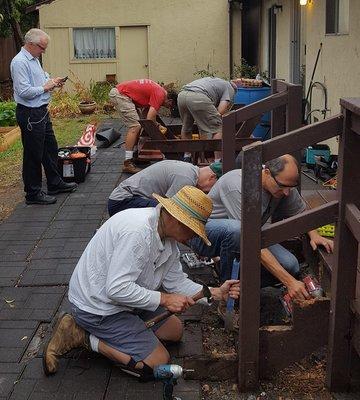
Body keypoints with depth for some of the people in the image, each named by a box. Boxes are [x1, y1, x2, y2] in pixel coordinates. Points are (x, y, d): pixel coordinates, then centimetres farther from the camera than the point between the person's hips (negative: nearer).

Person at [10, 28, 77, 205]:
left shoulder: (34, 59, 12)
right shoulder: (19, 62, -19)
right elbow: (24, 91, -26)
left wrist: (52, 81, 7)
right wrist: (45, 87, -14)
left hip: (42, 111, 10)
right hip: (30, 115, -10)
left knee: (50, 149, 19)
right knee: (33, 155, 0)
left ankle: (55, 183, 33)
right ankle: (33, 194, 11)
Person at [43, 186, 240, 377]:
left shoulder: (168, 237, 1)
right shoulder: (138, 231, -32)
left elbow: (176, 282, 6)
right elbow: (117, 289, -33)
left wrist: (215, 293, -4)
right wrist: (164, 299, -26)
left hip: (123, 296, 10)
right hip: (97, 306, -10)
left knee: (174, 330, 17)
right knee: (158, 362, -9)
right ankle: (82, 335, -3)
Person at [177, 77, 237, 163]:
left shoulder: (212, 80, 43)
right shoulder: (230, 89, 21)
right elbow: (220, 111, 4)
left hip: (181, 95, 7)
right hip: (198, 97, -7)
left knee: (186, 127, 29)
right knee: (218, 128, 5)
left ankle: (186, 158, 37)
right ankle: (218, 163, 4)